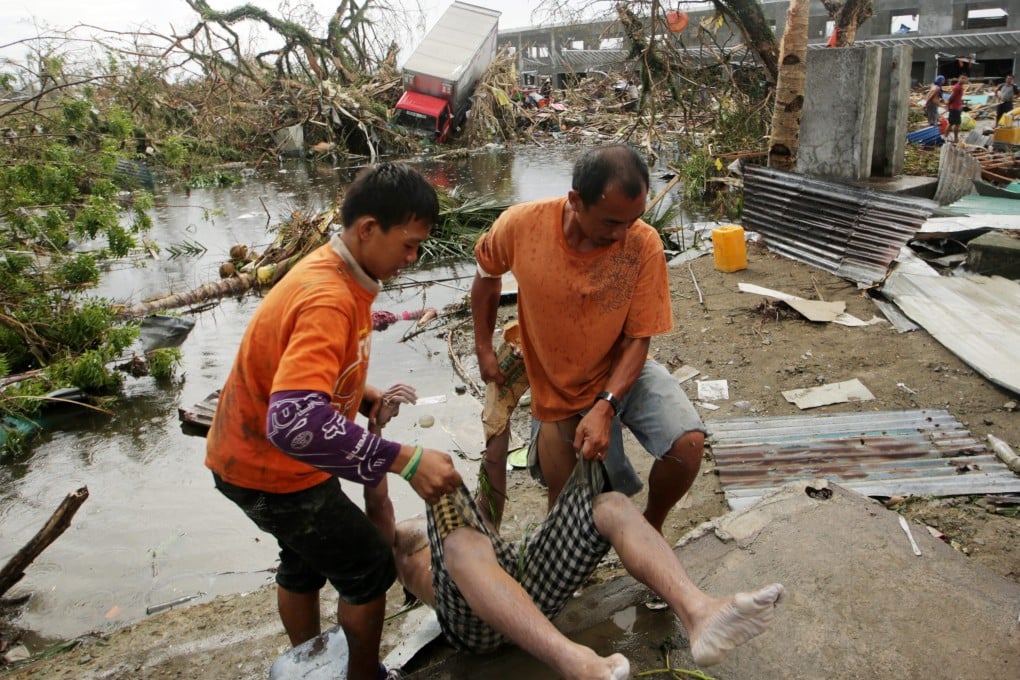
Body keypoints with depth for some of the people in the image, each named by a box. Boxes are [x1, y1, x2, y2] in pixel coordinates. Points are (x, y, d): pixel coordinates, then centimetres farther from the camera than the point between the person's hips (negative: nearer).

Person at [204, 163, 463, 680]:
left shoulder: (336, 272, -2)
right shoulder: (328, 299, -32)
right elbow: (294, 421, -44)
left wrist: (368, 397, -3)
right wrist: (405, 459, -42)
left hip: (249, 451, 10)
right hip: (271, 470, -10)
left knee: (305, 561, 28)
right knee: (370, 567, 6)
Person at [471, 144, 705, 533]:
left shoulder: (645, 245, -21)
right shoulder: (521, 226, -20)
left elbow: (637, 339, -15)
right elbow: (487, 273, 3)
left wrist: (605, 407, -27)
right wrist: (483, 349, 4)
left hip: (623, 373, 0)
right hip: (559, 390, 0)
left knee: (688, 445, -24)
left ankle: (651, 526, 7)